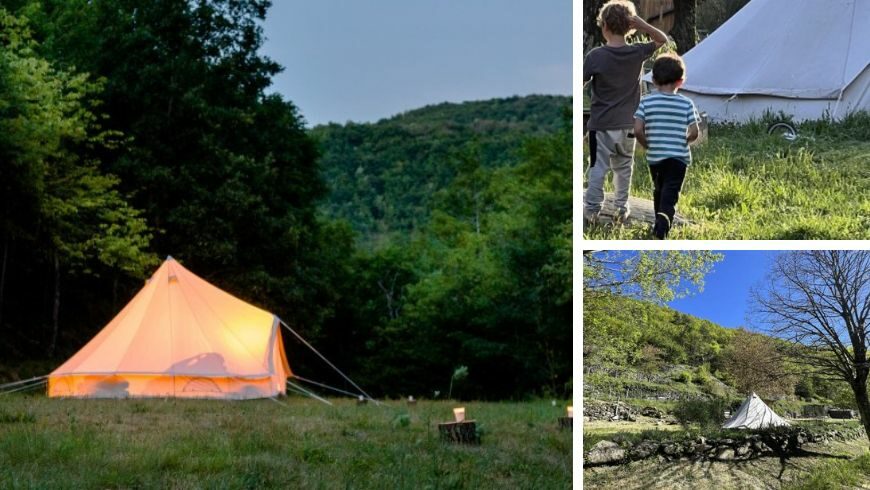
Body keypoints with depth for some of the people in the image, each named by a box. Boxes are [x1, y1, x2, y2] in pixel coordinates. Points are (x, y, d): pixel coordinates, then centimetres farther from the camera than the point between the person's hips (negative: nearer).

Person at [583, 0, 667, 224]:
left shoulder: (596, 55, -15)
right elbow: (662, 40, 10)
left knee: (598, 168, 4)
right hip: (628, 124, 3)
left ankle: (592, 209, 7)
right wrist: (642, 25, -5)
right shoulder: (638, 53, -6)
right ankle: (621, 208, 22)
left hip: (601, 124, -3)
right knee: (624, 167, 16)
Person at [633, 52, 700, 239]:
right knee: (670, 196, -6)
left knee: (659, 191, 22)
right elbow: (694, 133, -7)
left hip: (655, 156, 2)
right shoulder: (686, 103, -3)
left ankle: (659, 225, 35)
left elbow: (638, 130, -11)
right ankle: (663, 224, -32)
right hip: (679, 156, -2)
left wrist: (648, 145, 6)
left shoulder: (646, 102, -3)